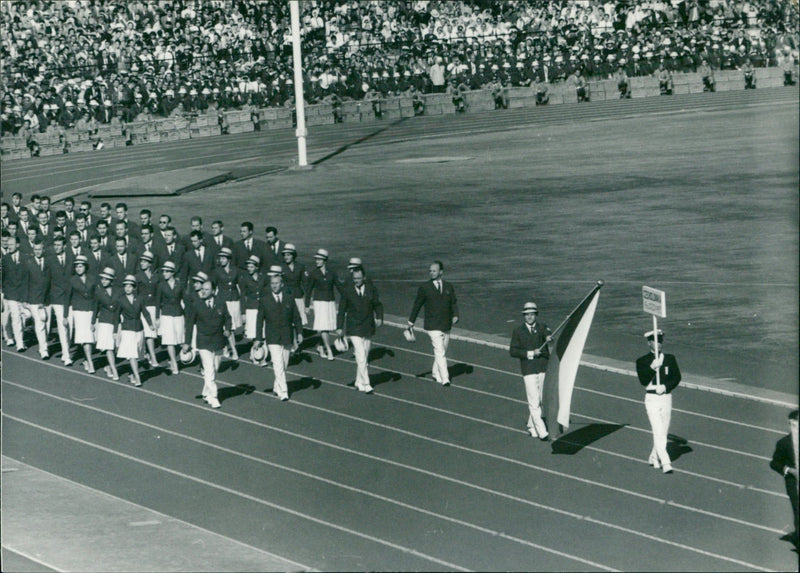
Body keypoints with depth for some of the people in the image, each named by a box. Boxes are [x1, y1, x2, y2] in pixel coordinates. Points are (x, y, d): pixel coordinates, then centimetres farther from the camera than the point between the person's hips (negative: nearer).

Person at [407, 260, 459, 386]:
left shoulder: (448, 287, 8)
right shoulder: (424, 287, -1)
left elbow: (454, 303, 8)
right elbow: (417, 305, 5)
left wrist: (455, 315, -11)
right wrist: (411, 322, 7)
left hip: (446, 326, 4)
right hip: (433, 327, -4)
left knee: (442, 351, 13)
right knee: (440, 352, -13)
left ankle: (435, 373, 32)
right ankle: (444, 379, -14)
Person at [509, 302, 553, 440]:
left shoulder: (542, 327, 7)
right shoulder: (518, 331, 3)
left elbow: (547, 334, -13)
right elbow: (513, 351, -2)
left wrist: (548, 338, -37)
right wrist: (530, 353, -14)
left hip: (543, 368, 3)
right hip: (529, 370, -3)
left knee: (540, 400, 10)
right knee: (534, 401, -9)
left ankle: (532, 428, 28)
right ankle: (542, 432, -9)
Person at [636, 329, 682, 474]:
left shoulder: (670, 359, 8)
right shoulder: (642, 361, 0)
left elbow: (677, 377, 2)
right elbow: (643, 381, -10)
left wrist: (666, 386, -14)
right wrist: (652, 368, -24)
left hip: (666, 397, 3)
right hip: (652, 398, -3)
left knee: (663, 432, 10)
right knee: (658, 432, -12)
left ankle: (654, 458, 30)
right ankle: (666, 463, -17)